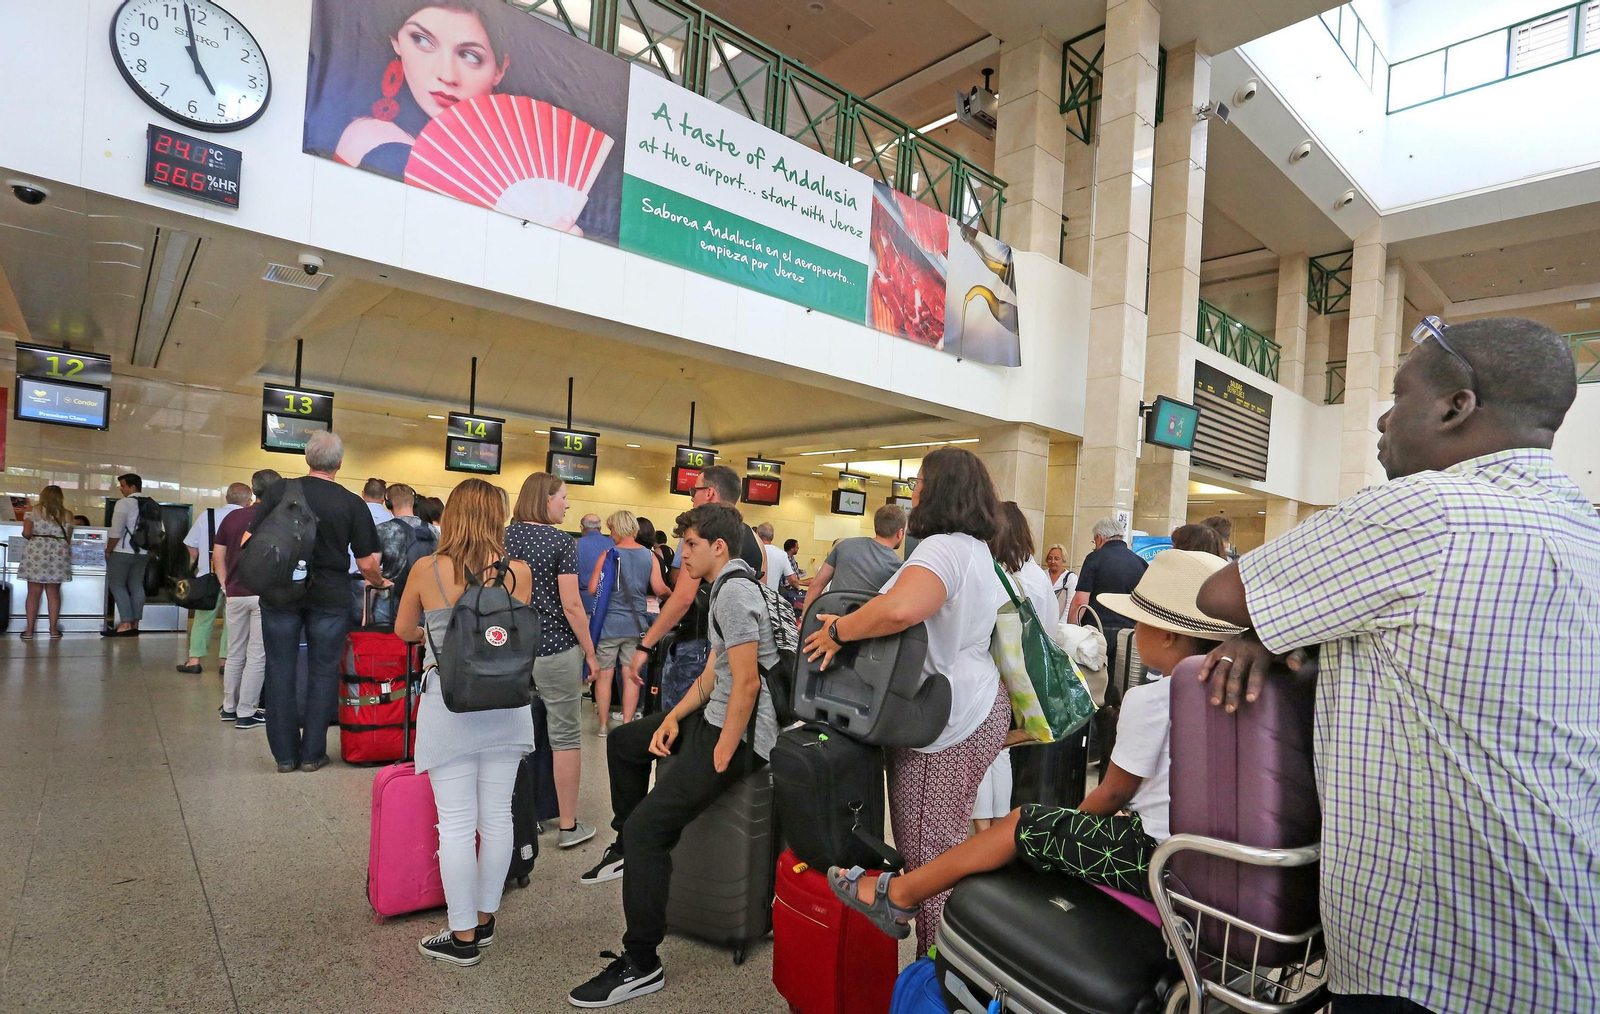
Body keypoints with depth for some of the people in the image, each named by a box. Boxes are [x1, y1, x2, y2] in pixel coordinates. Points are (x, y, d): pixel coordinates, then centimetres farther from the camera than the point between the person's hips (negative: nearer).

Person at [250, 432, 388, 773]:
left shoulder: (278, 491, -4)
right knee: (322, 673, 9)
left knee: (281, 671, 11)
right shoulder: (352, 504, -7)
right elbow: (367, 563, -6)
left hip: (279, 594, 1)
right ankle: (312, 754, 15)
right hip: (330, 598, -1)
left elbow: (248, 543, -5)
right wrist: (378, 581, 14)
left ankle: (285, 754, 18)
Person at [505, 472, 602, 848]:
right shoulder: (561, 541, -10)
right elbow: (571, 605, -13)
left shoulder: (506, 535, 5)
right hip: (555, 649, -5)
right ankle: (569, 826, 11)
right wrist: (591, 653, -5)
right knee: (565, 735, 4)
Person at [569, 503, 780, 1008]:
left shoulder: (734, 592, -19)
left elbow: (747, 683, -24)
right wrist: (674, 718, 6)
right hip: (718, 716, 11)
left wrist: (719, 759, -19)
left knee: (647, 827, -16)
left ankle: (640, 966, -3)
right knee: (623, 741, 24)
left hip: (740, 731, -11)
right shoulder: (728, 586, 14)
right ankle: (627, 850, 38)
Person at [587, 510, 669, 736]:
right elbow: (658, 589, -5)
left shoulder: (608, 555, -7)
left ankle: (603, 724, 16)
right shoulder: (650, 556, 0)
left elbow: (592, 589, -10)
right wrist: (669, 591, 17)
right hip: (636, 624, 2)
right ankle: (627, 723, 13)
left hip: (609, 623, -2)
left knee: (604, 674, 8)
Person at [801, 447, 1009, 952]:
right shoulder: (977, 550, 16)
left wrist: (839, 630, -24)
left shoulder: (943, 549, -20)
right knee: (944, 853, 20)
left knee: (929, 858, 0)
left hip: (949, 726, -11)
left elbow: (901, 608, -40)